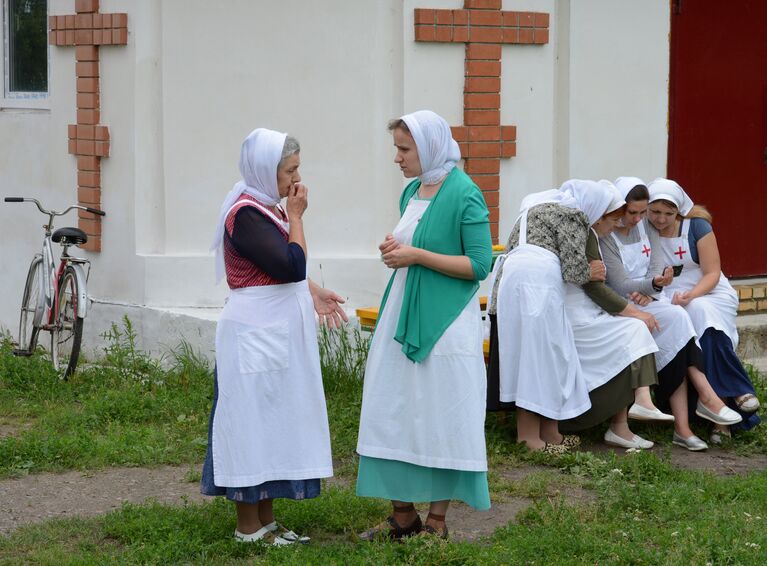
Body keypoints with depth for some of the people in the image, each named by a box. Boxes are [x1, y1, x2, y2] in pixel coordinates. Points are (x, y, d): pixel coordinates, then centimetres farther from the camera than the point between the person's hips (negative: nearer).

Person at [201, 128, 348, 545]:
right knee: (253, 421, -2)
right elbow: (292, 266, -24)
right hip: (255, 335, -10)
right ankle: (248, 527, 7)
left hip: (277, 334, 10)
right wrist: (296, 217, -13)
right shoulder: (245, 215, -19)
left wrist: (313, 293, 11)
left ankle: (266, 520, 21)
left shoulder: (267, 209, 10)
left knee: (273, 421, 13)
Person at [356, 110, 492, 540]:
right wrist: (394, 249, 2)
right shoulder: (413, 191, 10)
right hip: (404, 316, 8)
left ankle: (437, 520, 11)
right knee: (396, 414, 7)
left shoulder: (465, 195, -12)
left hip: (444, 323, -8)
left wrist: (417, 255, -17)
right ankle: (404, 515, 16)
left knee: (440, 418, 1)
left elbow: (479, 265, -15)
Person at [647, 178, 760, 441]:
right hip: (668, 301, 1)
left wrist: (690, 296, -23)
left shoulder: (697, 226, -1)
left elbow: (712, 274, -5)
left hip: (709, 295, -1)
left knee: (701, 312, -36)